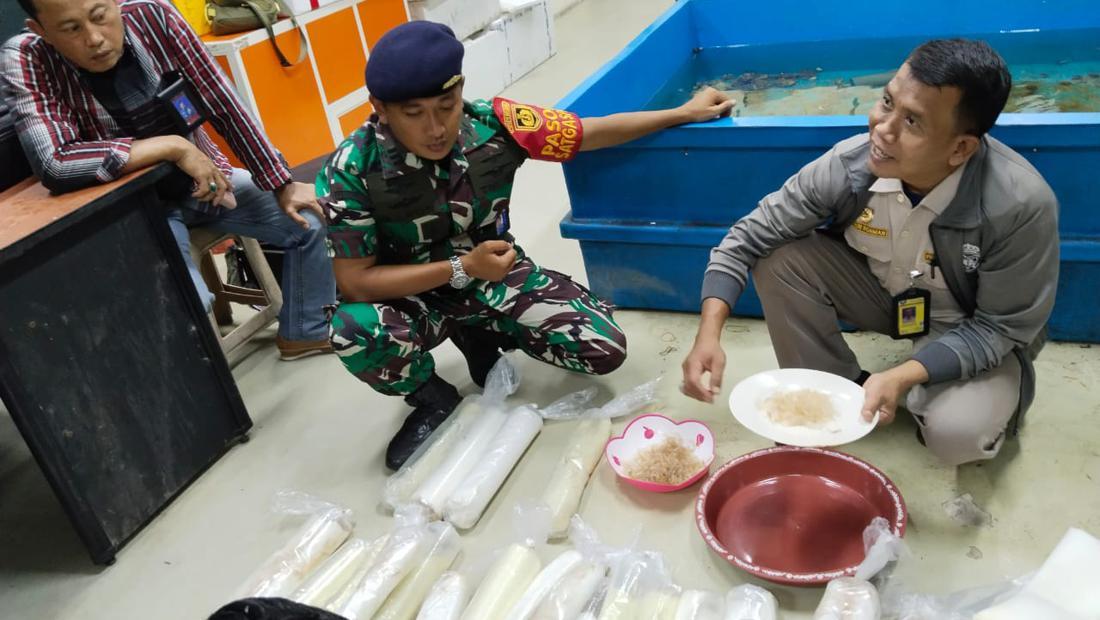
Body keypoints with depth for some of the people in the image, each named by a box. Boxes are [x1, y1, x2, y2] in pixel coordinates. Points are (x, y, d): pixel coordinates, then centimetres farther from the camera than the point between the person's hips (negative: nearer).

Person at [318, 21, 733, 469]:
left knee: (605, 349, -13)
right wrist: (462, 269, -30)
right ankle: (433, 401, 0)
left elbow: (596, 132, -6)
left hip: (494, 276, 3)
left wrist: (686, 113, 0)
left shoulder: (493, 124, -20)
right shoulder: (350, 172, -25)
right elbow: (354, 282, -22)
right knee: (353, 330, -36)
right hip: (415, 295, -2)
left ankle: (481, 335, 14)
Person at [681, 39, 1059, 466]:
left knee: (956, 433, -31)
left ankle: (983, 401, 8)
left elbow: (1001, 328, -21)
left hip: (972, 330, -3)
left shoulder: (1021, 205, -34)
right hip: (884, 294, 3)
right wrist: (708, 334, -30)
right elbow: (750, 236, -18)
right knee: (781, 259, -21)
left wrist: (902, 378, -36)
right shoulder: (848, 164, -26)